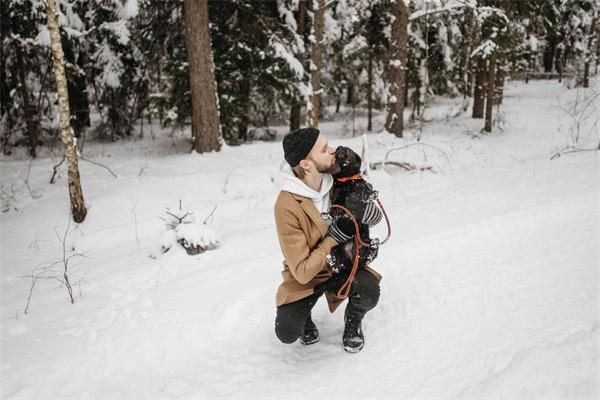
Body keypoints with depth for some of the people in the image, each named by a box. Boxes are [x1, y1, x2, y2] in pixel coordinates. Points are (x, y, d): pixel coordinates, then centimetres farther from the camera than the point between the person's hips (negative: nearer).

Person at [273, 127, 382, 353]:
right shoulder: (286, 207, -28)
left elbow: (374, 215, 2)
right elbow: (302, 272, -25)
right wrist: (333, 238, -29)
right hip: (306, 277, -3)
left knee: (369, 293, -28)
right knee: (287, 332, -23)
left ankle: (353, 321, 8)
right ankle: (304, 313, 14)